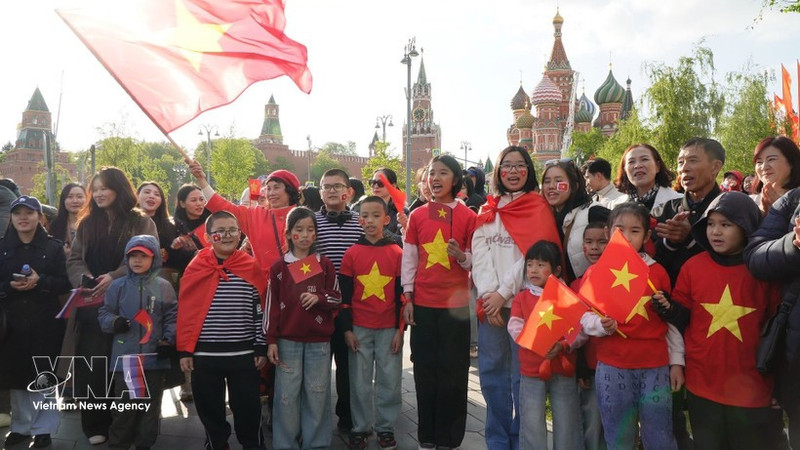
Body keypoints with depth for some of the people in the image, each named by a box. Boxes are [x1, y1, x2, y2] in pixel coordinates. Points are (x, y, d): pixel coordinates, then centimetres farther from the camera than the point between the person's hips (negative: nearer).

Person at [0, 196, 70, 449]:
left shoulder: (54, 247, 1)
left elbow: (65, 283, -3)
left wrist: (41, 281, -19)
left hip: (45, 321, -2)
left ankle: (44, 428, 15)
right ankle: (21, 426, 24)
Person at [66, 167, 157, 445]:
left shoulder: (142, 222, 3)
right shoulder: (87, 224, 15)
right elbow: (74, 260, 9)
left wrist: (114, 277, -19)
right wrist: (86, 279, -13)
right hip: (93, 304, 3)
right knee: (92, 363, 1)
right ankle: (95, 425, 12)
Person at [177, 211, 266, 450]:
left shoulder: (251, 267, 1)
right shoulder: (196, 267, 0)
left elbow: (260, 311, 3)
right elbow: (185, 311, 1)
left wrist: (261, 347, 2)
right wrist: (184, 350, -1)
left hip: (244, 354, 0)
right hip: (205, 354, 0)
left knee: (248, 409, 7)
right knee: (209, 409, 12)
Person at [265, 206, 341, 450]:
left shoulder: (325, 265, 5)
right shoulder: (279, 267, 3)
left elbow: (338, 298, 7)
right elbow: (272, 305, 1)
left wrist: (319, 297, -14)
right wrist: (271, 340, -3)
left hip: (319, 341, 1)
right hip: (288, 341, 0)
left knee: (317, 394, 6)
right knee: (287, 395, 3)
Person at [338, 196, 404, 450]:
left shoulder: (396, 253, 1)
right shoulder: (352, 253, 2)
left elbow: (402, 293, 2)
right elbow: (344, 294, 3)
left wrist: (400, 329, -1)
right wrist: (347, 329, -1)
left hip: (389, 329, 0)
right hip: (359, 328, 0)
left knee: (389, 381, 6)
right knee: (360, 382, 7)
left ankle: (386, 427, 21)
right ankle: (360, 428, 21)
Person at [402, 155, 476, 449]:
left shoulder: (468, 216, 0)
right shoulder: (417, 216, 5)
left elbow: (476, 260, 2)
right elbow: (409, 259, 6)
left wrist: (461, 256, -19)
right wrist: (407, 298, 2)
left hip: (455, 303, -2)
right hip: (422, 303, 2)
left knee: (453, 371, 3)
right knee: (425, 369, 8)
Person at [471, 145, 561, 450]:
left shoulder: (539, 208, 3)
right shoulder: (487, 211, 15)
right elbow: (479, 255, 4)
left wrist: (503, 293, -13)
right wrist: (487, 294, -10)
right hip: (490, 303, 4)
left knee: (522, 374, 1)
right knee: (491, 372, 7)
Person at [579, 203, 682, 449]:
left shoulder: (657, 272, 4)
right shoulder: (595, 272, 2)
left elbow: (671, 320, 7)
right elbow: (585, 317, 0)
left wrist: (677, 362, 6)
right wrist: (601, 325, -21)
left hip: (655, 366, 0)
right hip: (611, 366, 0)